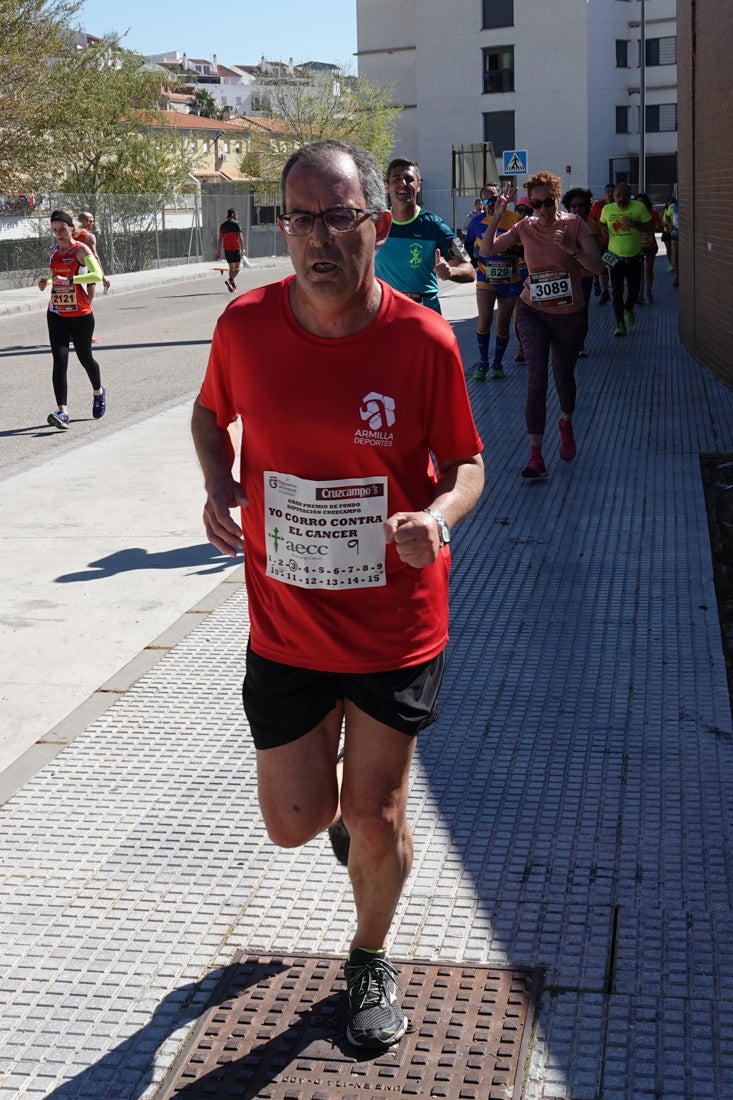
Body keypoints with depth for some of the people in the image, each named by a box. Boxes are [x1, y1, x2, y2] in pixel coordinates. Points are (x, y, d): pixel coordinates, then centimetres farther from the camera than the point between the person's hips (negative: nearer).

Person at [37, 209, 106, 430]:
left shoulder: (81, 250, -9)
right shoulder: (52, 252, 9)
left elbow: (97, 275, -24)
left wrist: (70, 280, -32)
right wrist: (46, 282, 5)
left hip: (80, 315, -4)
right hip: (56, 314, 4)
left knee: (85, 357, 12)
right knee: (59, 360, -10)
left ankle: (99, 392, 43)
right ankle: (62, 412, -17)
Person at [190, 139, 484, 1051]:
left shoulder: (423, 341, -14)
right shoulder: (244, 325, -9)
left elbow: (465, 462, -2)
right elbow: (211, 411, 11)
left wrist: (437, 516, -24)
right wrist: (217, 486, -8)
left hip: (396, 627, -1)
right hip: (284, 625, 2)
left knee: (375, 818, 10)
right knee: (295, 822, 9)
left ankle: (370, 960, 39)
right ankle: (328, 766, 48)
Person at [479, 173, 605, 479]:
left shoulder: (575, 224, -9)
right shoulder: (525, 227, -3)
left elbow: (598, 267, -15)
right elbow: (486, 250, -5)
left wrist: (573, 249, -31)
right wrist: (497, 215, -14)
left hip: (569, 315, 0)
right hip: (533, 312, 0)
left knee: (564, 376, 16)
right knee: (536, 380, -11)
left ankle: (566, 424, 48)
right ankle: (535, 453, -9)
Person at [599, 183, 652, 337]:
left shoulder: (639, 207, -10)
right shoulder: (607, 209, -2)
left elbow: (648, 226, -6)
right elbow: (602, 223, 17)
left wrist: (635, 224, -24)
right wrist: (604, 231, -5)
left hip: (634, 256, 0)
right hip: (615, 256, 0)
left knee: (634, 289, 11)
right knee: (617, 292, -2)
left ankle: (629, 309, 44)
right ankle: (620, 324, 5)